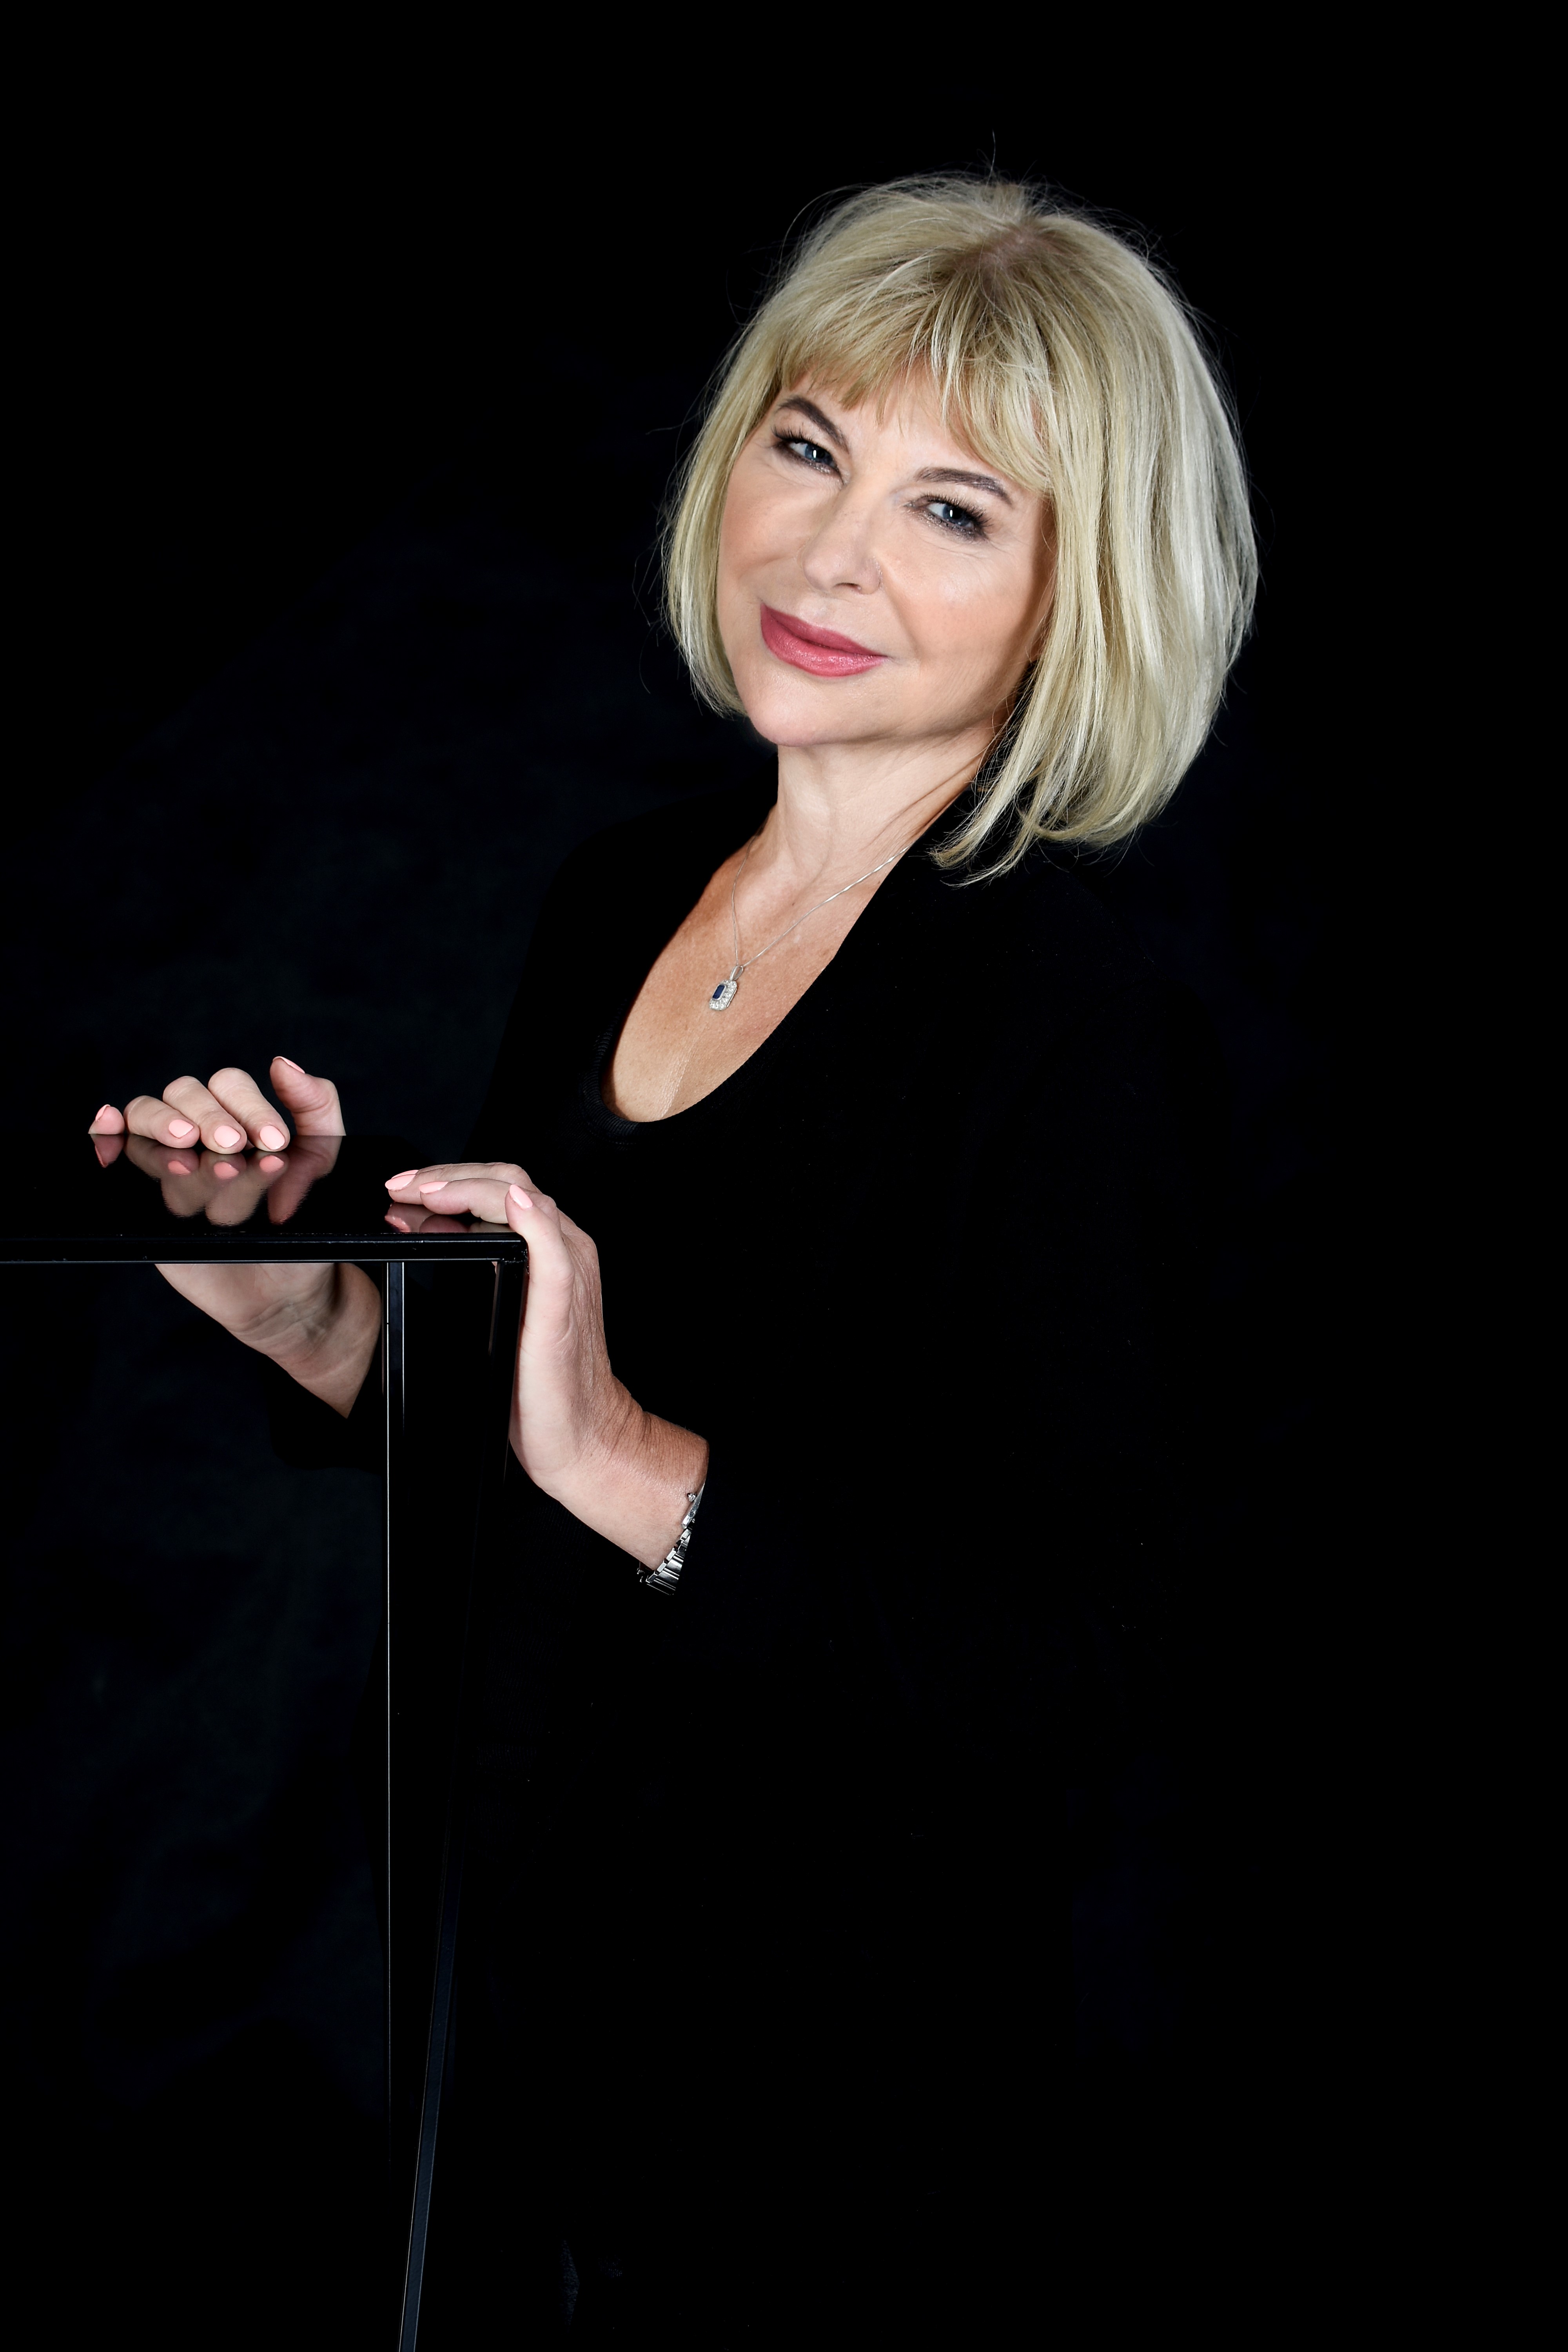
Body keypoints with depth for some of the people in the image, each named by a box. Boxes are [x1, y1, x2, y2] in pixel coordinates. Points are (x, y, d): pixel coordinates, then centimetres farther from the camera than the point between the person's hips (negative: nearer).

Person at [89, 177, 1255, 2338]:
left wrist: (637, 1465, -32)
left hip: (840, 2086, -6)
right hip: (526, 1965, 7)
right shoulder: (622, 899, 2)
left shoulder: (1087, 1039, -20)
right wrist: (315, 1321, -8)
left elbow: (1066, 1678, -24)